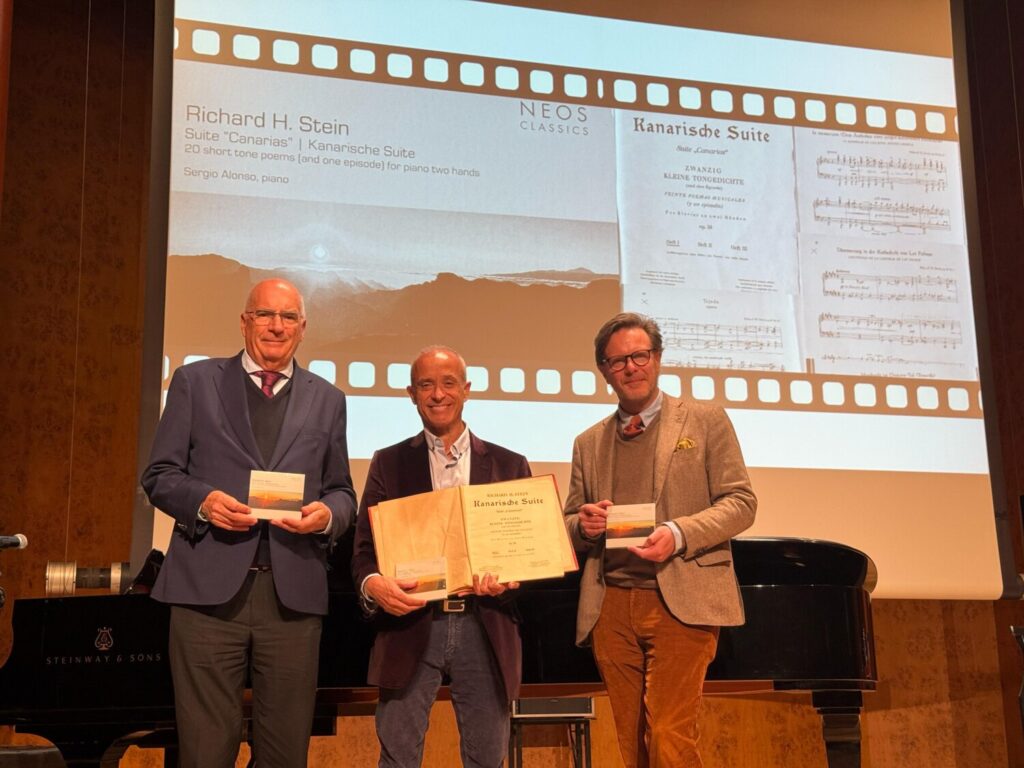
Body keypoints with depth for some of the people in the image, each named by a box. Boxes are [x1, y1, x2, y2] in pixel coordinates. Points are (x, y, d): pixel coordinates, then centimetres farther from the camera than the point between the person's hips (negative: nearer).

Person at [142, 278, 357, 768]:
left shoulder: (327, 400, 16)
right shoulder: (194, 382, 10)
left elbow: (341, 491, 16)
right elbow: (159, 475, 7)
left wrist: (328, 513, -7)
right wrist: (202, 500, -13)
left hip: (293, 592, 2)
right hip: (209, 587, -2)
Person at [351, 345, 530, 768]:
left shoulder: (509, 464, 10)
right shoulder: (388, 463, 8)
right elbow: (364, 547, 4)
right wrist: (373, 583, -18)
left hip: (485, 630, 1)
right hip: (410, 626, -1)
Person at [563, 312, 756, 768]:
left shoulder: (705, 421, 7)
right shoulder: (588, 443, 17)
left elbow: (741, 503, 1)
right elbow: (571, 524, 19)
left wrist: (679, 534, -15)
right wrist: (583, 525, -6)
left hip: (681, 601, -4)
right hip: (611, 606, 4)